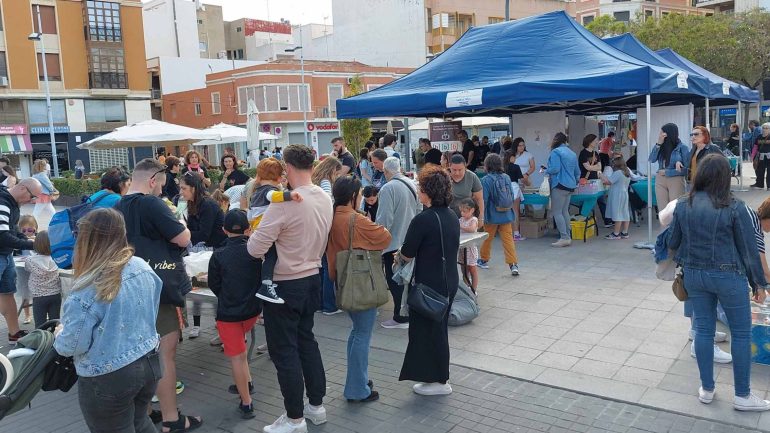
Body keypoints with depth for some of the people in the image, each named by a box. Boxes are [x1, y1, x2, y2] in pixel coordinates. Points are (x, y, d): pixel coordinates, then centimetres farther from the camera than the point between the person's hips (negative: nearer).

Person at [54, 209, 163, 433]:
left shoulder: (89, 288, -24)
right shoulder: (143, 267, -4)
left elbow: (71, 345, -16)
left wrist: (59, 335, 5)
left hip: (108, 379, -6)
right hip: (148, 363, 6)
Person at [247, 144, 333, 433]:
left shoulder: (284, 203, -24)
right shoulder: (326, 199, -1)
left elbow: (255, 249, -21)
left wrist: (254, 233, -2)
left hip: (284, 285, -7)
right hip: (312, 278, 8)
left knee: (284, 350, 5)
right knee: (306, 340, 20)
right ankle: (316, 406, 30)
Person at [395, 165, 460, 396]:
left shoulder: (423, 219, -21)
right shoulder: (453, 217, 4)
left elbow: (406, 254, -16)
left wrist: (399, 256, 6)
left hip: (429, 284, -8)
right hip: (450, 281, 8)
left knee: (428, 329, 7)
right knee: (438, 328, 20)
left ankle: (439, 381, 17)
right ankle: (436, 374, 33)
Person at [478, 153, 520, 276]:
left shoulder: (486, 180, -15)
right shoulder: (507, 177, 2)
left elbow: (484, 199, -15)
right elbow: (512, 196, 9)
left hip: (492, 216, -4)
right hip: (506, 215, 4)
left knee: (487, 238, 14)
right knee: (508, 238, 3)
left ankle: (484, 260, 31)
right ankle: (513, 264, -4)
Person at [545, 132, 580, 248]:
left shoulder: (556, 152, -9)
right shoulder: (572, 153, 17)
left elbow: (555, 168, -20)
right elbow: (577, 172, 20)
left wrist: (546, 171, -1)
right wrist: (575, 181, 36)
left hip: (560, 185, -9)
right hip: (570, 186, 9)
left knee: (557, 212, -5)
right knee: (565, 211, 13)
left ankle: (564, 238, -8)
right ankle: (568, 237, 14)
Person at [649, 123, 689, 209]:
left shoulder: (682, 147, -2)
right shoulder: (662, 146, 9)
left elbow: (686, 169, -5)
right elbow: (652, 159, -4)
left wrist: (666, 172, -8)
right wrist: (658, 144, -8)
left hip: (676, 180, -4)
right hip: (660, 181, 4)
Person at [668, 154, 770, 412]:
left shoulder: (683, 205, -2)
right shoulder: (735, 208, -13)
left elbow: (673, 243, 6)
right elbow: (749, 249, -7)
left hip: (694, 274, 4)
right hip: (727, 276, -4)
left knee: (704, 329, 14)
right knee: (741, 333, 11)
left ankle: (707, 389, 24)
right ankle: (742, 396, 20)